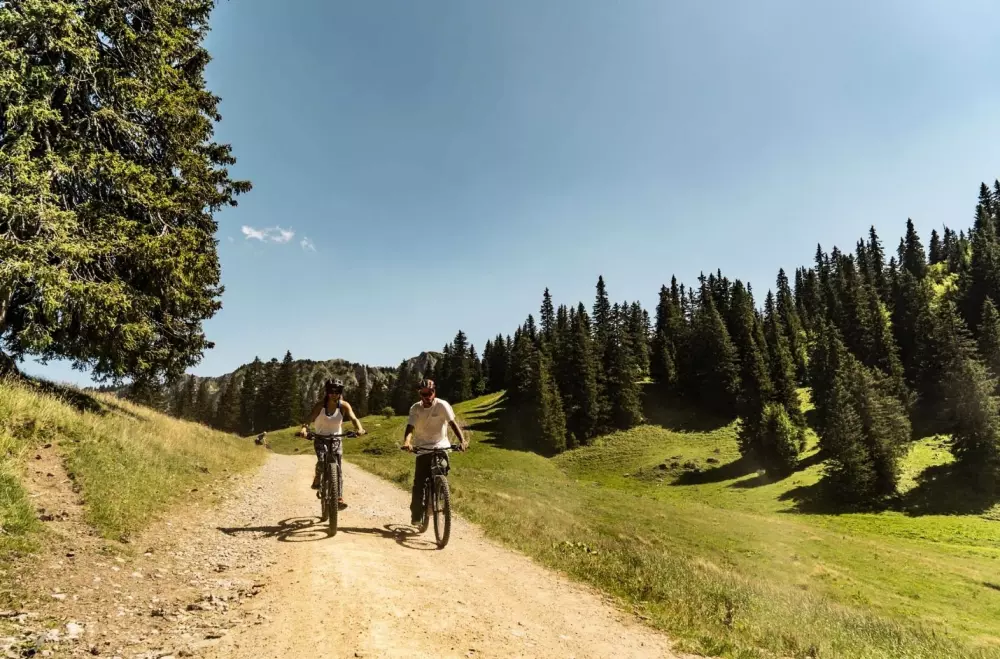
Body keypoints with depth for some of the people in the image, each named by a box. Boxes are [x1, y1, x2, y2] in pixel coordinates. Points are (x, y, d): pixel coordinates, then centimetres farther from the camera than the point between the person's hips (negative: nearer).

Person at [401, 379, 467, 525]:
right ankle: (416, 515, 7)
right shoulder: (415, 408, -5)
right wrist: (406, 441, -37)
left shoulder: (442, 405, -11)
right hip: (423, 448, 1)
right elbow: (410, 427, -16)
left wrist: (462, 440, -35)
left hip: (441, 446, -1)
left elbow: (453, 423, -20)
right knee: (419, 483, -6)